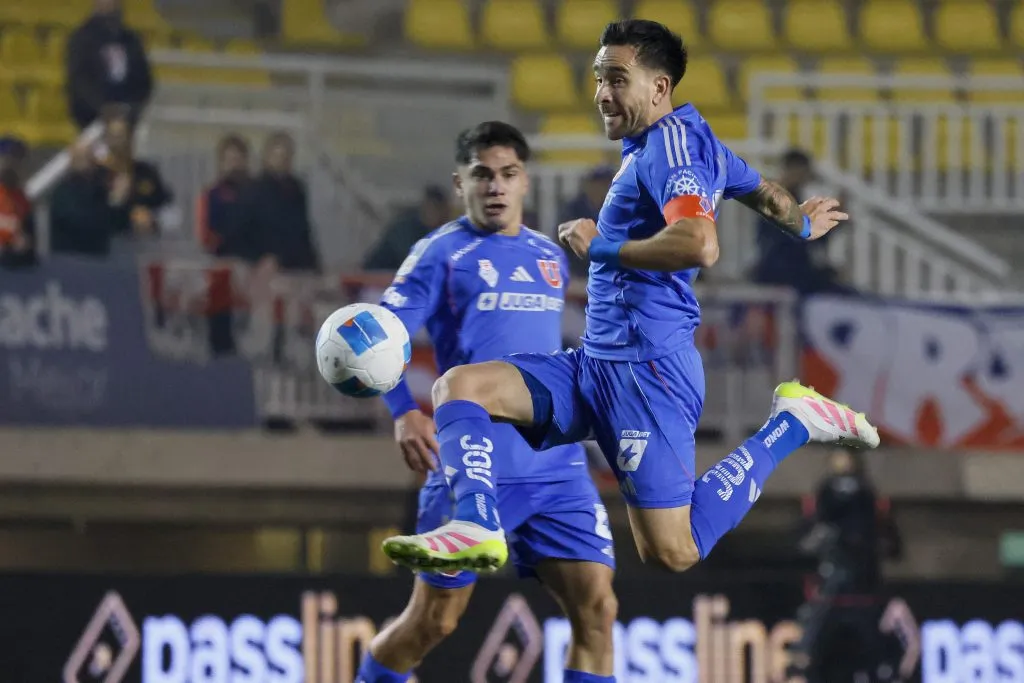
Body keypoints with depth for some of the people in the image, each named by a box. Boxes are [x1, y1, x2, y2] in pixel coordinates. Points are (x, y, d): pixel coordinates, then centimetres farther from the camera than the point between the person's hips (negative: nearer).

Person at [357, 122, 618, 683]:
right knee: (433, 620, 0)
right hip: (472, 468, -5)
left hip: (557, 465, 5)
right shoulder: (443, 253, -1)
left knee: (595, 606, -8)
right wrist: (404, 412, -23)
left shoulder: (550, 257, 16)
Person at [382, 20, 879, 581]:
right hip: (596, 362, 10)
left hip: (645, 368, -10)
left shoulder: (670, 141, -12)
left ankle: (790, 425, 3)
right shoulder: (687, 141, 17)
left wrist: (600, 246, -16)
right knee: (458, 386, -5)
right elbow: (766, 195, 34)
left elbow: (700, 245, -29)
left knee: (672, 554, -11)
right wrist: (803, 224, 57)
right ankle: (477, 528, -20)